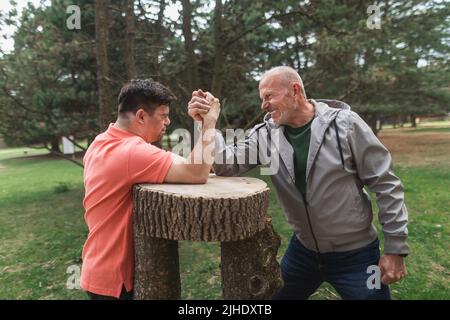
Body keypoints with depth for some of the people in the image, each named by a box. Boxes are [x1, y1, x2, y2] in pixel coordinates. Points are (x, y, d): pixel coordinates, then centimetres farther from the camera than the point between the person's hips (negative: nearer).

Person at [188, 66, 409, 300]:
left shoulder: (344, 124, -15)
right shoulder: (265, 134, -5)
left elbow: (386, 185, -11)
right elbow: (227, 164, -13)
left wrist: (395, 248, -9)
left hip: (355, 254, -3)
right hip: (303, 250, 4)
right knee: (275, 295, 19)